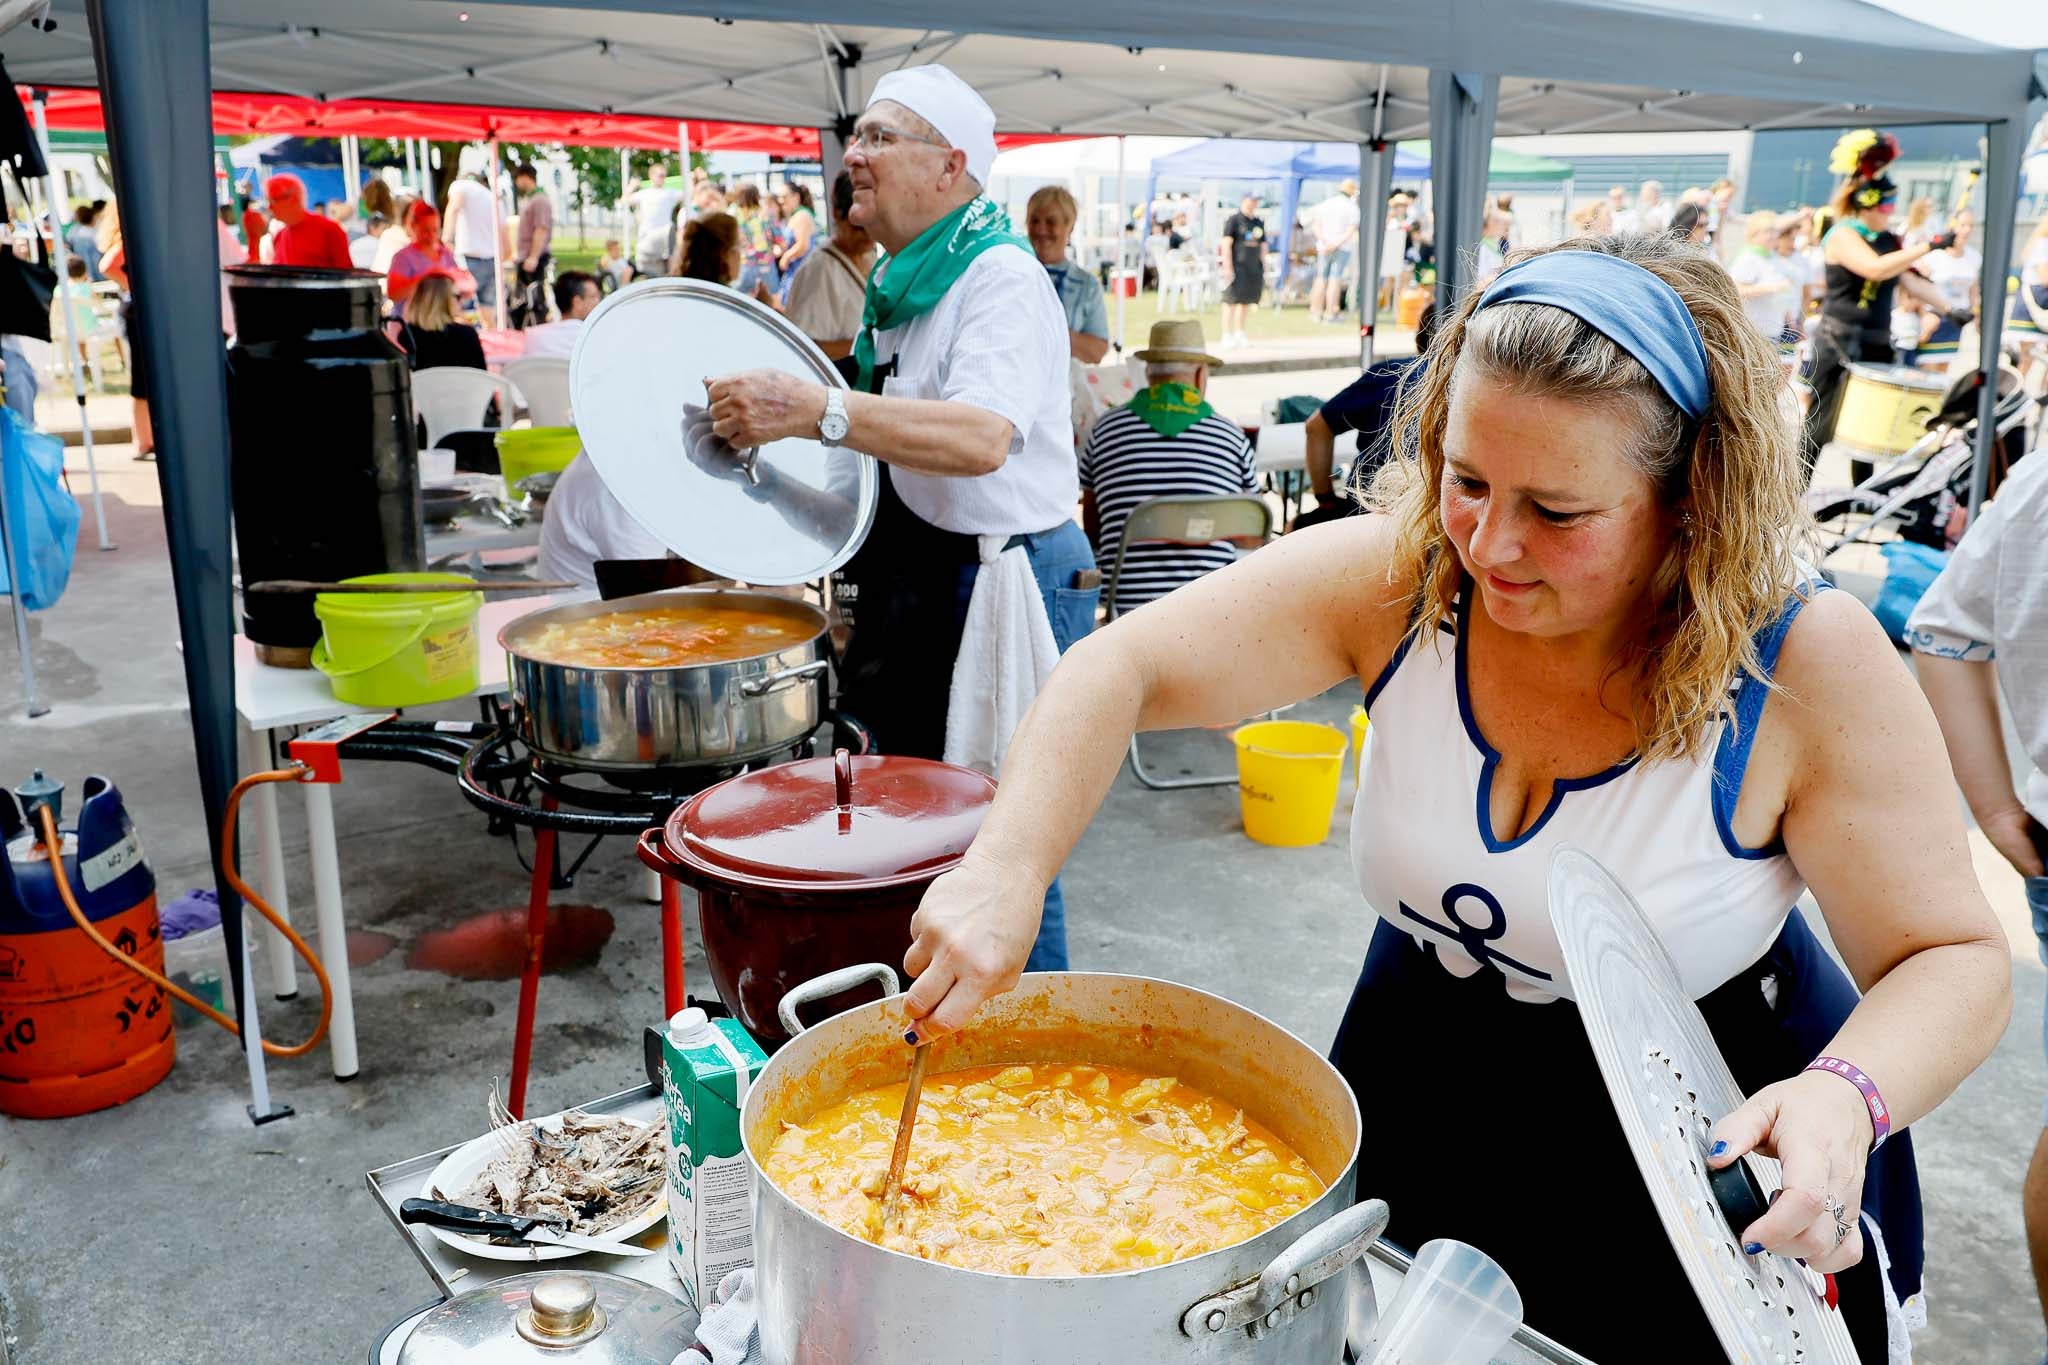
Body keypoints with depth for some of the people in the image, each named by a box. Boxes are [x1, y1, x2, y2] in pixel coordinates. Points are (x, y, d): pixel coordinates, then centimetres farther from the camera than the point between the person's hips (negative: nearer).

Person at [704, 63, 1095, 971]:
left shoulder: (1001, 277, -15)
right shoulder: (898, 283, 13)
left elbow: (980, 437, -32)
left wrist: (813, 410, -35)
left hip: (1003, 587, -9)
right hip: (911, 582, 10)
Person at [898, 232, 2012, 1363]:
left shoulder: (1811, 671, -25)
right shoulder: (1396, 578, -20)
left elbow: (1955, 959, -16)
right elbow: (1120, 670, -20)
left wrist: (1848, 1100, -37)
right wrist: (1006, 868, -36)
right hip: (1424, 1097, 3)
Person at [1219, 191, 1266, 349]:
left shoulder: (1259, 222, 17)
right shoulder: (1233, 220, -2)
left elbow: (1262, 247, 21)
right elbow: (1226, 244, -8)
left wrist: (1264, 268, 16)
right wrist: (1228, 267, -15)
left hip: (1254, 267, 6)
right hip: (1237, 266, -6)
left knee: (1246, 301, 8)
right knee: (1232, 300, -8)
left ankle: (1239, 333, 18)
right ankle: (1227, 335, -6)